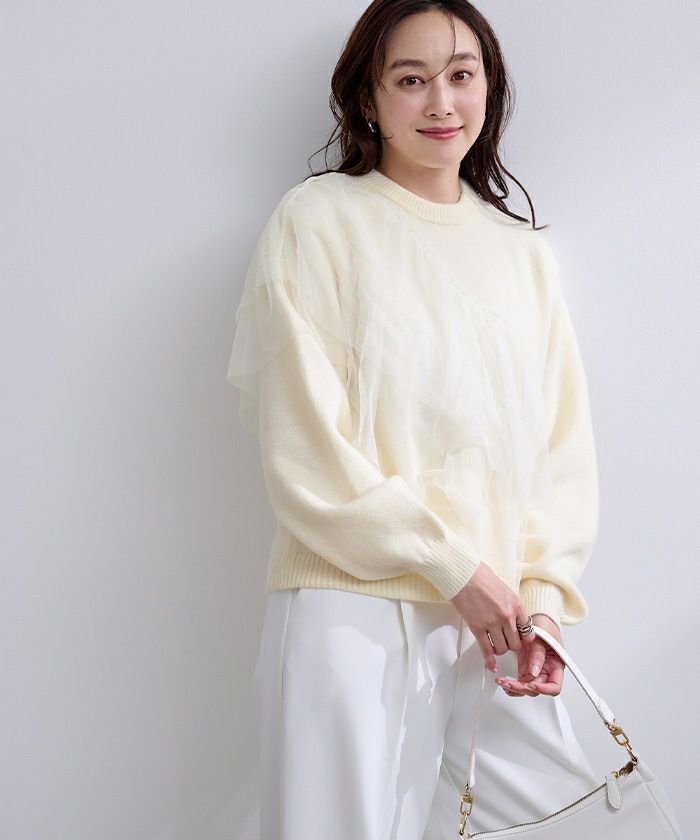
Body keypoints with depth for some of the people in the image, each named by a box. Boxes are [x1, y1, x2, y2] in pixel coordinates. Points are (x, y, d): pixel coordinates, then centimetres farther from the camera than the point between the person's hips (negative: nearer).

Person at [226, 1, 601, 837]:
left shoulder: (525, 251, 15)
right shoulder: (317, 221, 1)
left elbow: (564, 446, 11)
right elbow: (305, 443, -8)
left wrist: (545, 597, -3)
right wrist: (453, 564, -10)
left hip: (500, 620, 4)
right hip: (354, 611, -4)